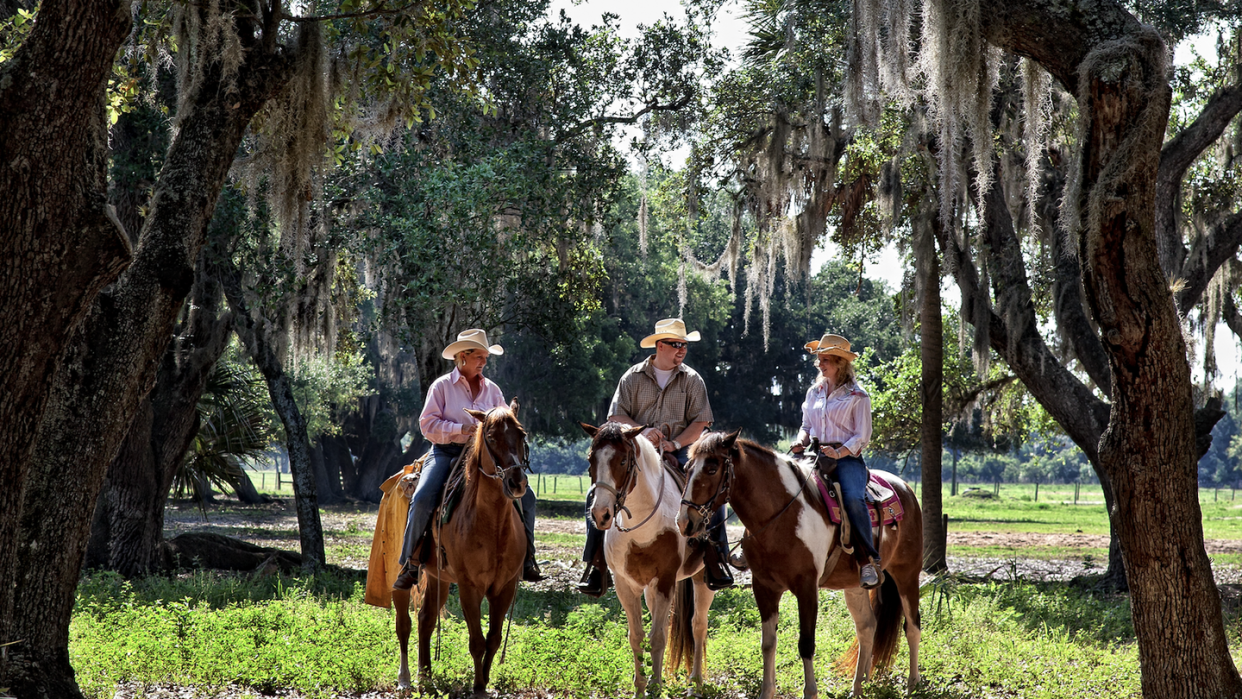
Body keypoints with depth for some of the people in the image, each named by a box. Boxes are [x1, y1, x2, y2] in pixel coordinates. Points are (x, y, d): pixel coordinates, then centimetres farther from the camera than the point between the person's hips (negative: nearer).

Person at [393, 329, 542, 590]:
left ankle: (527, 560, 1)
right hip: (445, 453, -4)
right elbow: (428, 424, -6)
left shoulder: (492, 389, 13)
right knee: (422, 499, -28)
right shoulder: (442, 386, 1)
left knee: (526, 496, -11)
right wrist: (461, 429, -19)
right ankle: (409, 564, -15)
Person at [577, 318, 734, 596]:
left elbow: (700, 421, 3)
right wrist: (641, 432, -16)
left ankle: (715, 556, -21)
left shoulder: (692, 380, 8)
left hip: (678, 452, 0)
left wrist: (677, 443, -14)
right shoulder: (633, 377, 7)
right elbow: (616, 416, 3)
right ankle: (595, 565, -12)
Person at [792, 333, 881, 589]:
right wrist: (800, 442, -1)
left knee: (853, 499, -33)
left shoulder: (857, 396, 1)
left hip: (847, 458, -5)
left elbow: (862, 436, -3)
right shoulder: (814, 392, 18)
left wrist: (839, 452, -20)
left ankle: (868, 561, -24)